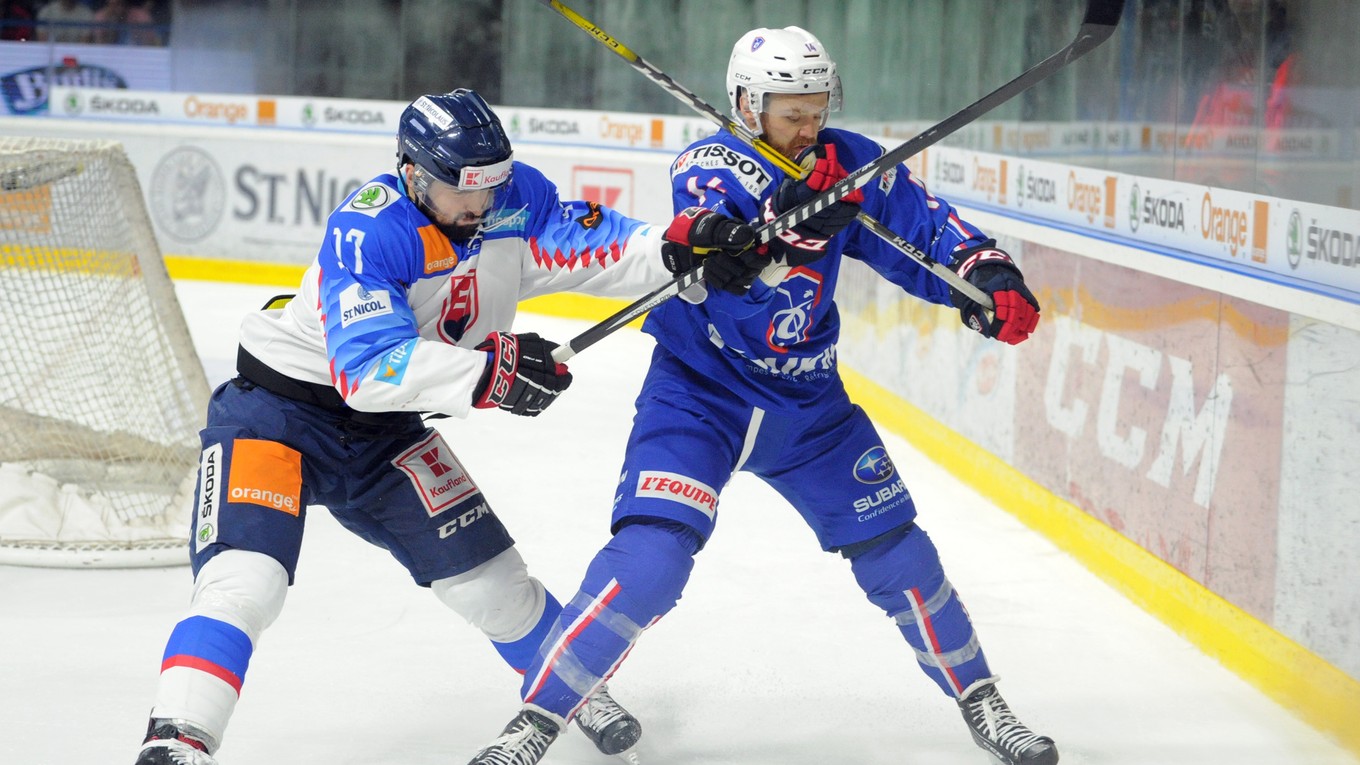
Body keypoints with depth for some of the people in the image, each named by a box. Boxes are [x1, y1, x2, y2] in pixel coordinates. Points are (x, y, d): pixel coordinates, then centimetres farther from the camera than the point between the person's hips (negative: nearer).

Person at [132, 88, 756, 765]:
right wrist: (489, 373, -44)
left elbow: (588, 243, -13)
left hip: (386, 429, 6)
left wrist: (673, 246, -32)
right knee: (243, 581, -25)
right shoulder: (365, 233, -30)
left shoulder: (509, 198, -10)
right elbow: (368, 367, -38)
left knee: (486, 572, 9)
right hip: (280, 405, -6)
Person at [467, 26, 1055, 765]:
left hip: (808, 405, 4)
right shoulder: (706, 168, -17)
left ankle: (980, 702, 27)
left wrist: (987, 275, -21)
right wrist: (787, 212, -44)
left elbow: (925, 229, -3)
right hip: (698, 394, -4)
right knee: (650, 555, -21)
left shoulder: (848, 163, -4)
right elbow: (707, 265, -32)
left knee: (896, 551, 6)